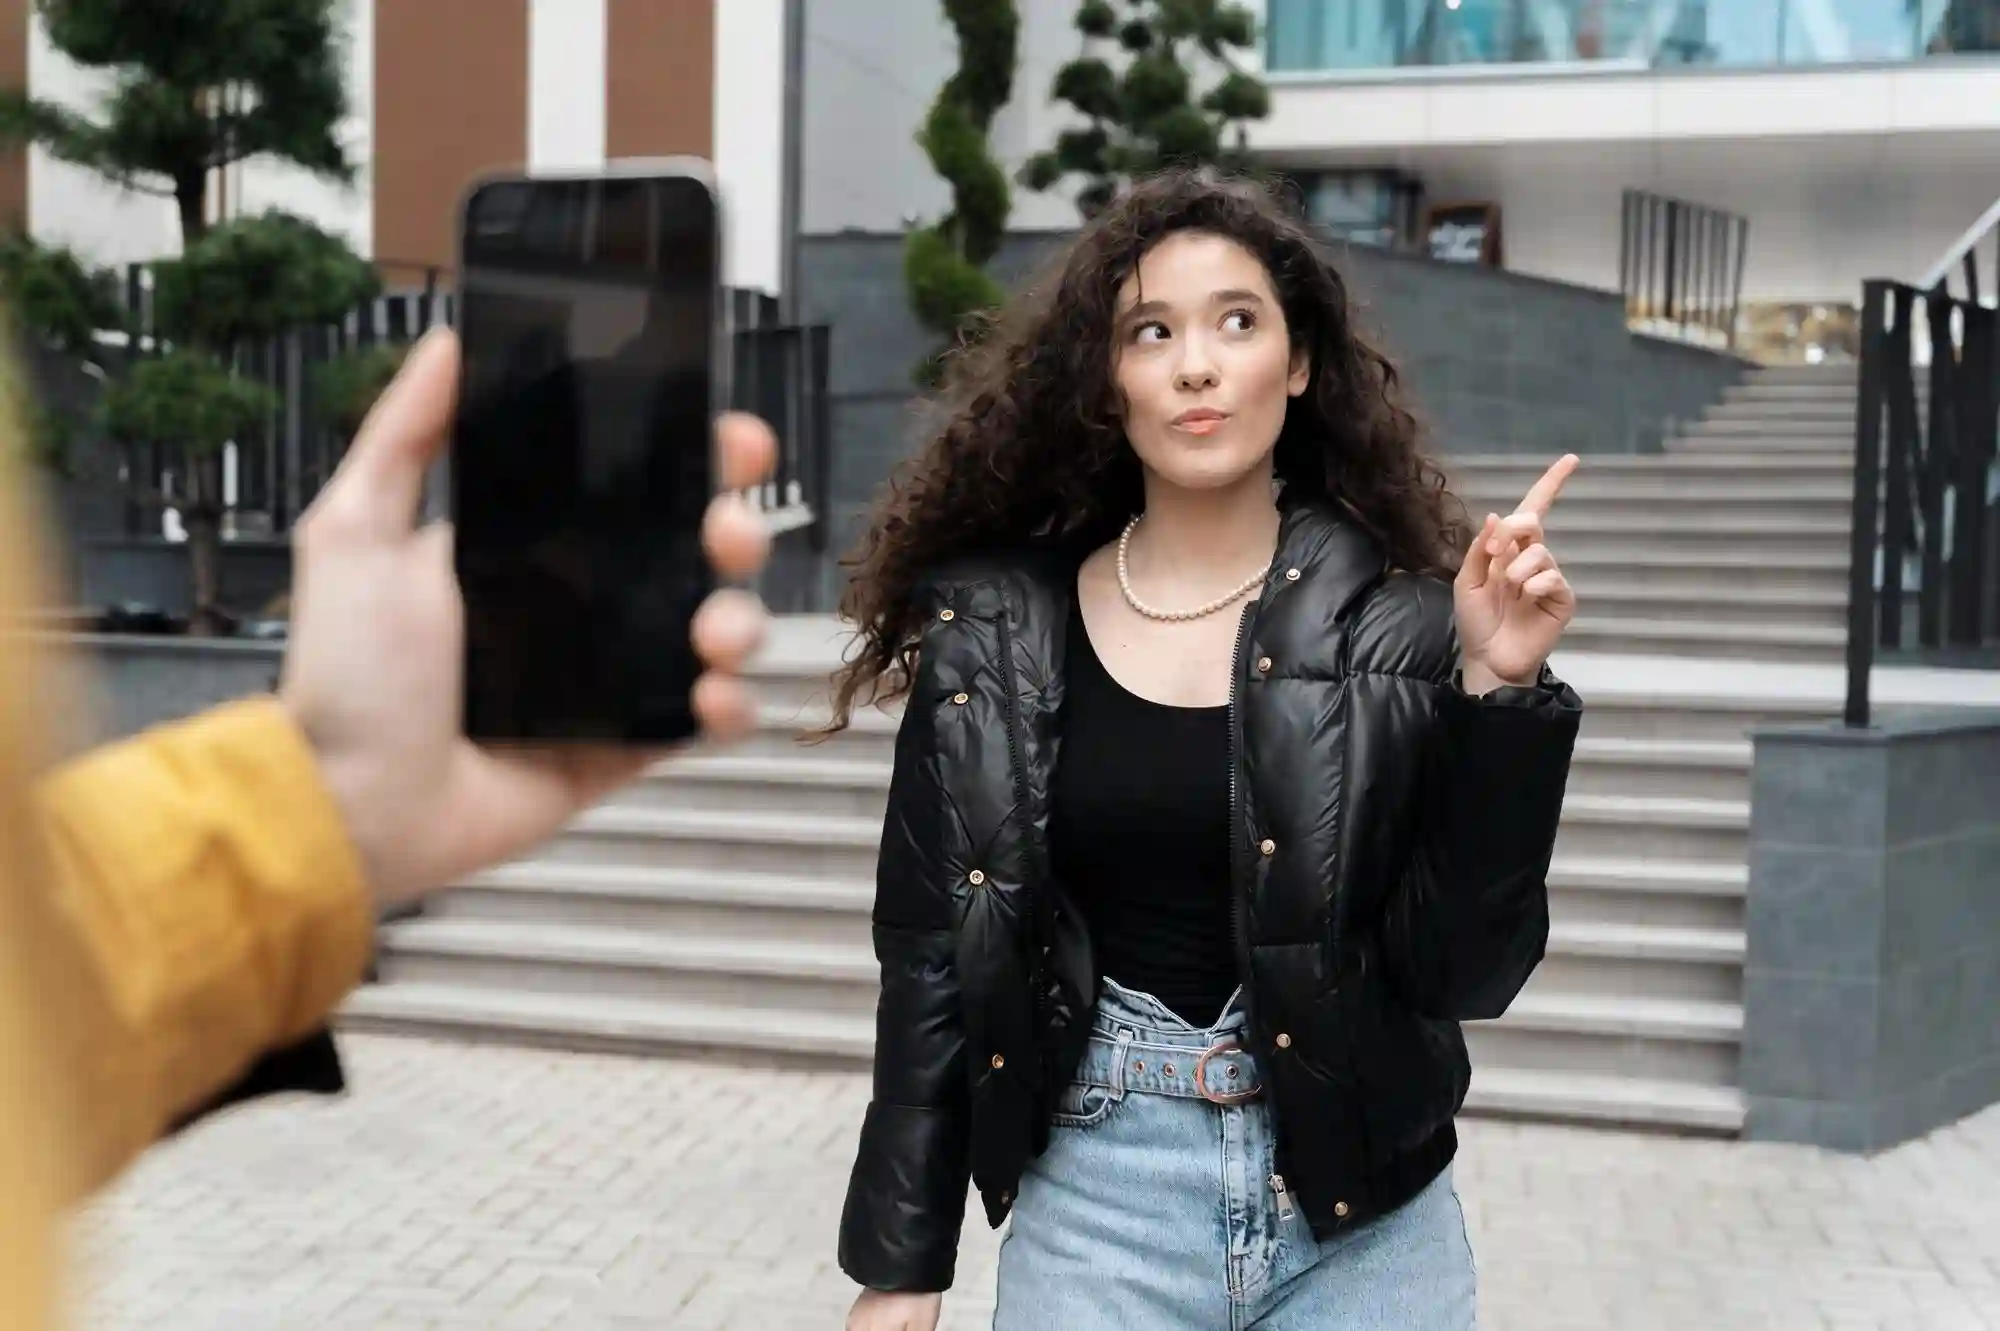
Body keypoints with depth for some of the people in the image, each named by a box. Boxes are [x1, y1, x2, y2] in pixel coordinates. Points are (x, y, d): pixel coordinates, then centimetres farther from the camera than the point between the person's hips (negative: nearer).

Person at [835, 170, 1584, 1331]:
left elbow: (1464, 969, -9)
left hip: (1365, 1224, 0)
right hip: (1096, 1205, 1)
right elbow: (934, 965, 2)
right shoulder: (996, 629, -3)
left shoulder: (1400, 624, -6)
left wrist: (1497, 688, -18)